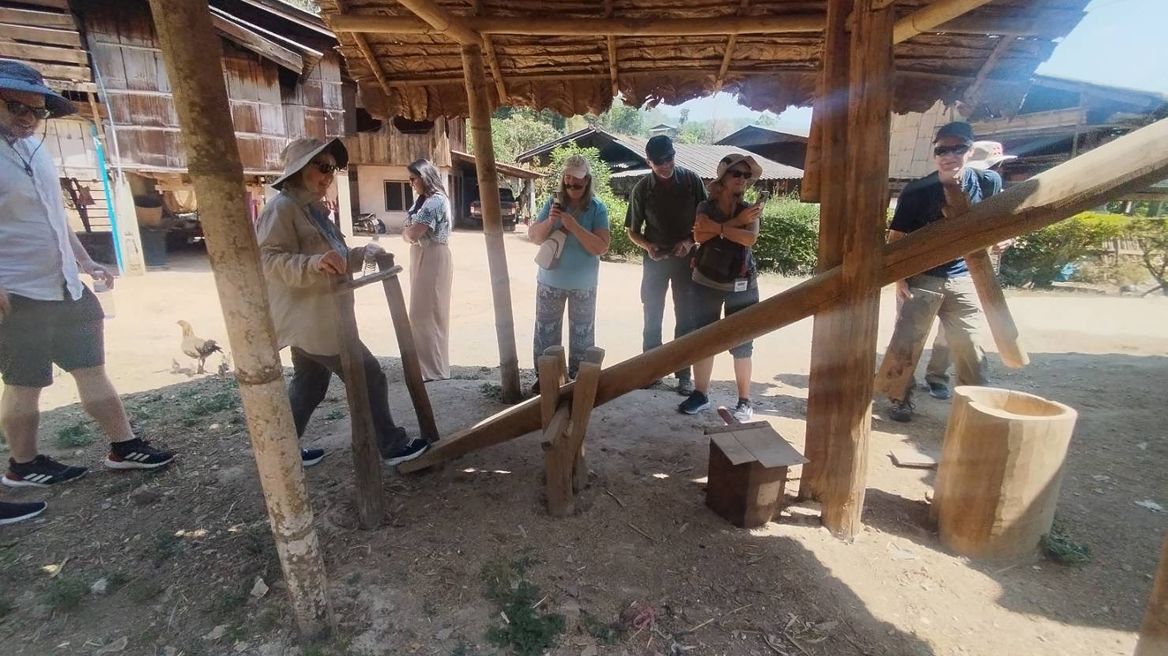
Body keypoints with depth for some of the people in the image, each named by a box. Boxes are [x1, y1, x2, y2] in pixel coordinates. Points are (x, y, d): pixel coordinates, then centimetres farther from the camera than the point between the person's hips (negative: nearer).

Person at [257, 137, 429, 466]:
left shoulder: (313, 208, 17)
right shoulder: (282, 208, -14)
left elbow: (335, 259, 23)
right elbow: (269, 260, -26)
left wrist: (364, 253, 7)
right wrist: (314, 263, -41)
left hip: (318, 317, 10)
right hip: (310, 319, -10)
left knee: (308, 386, 19)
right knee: (369, 378, -5)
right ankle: (392, 446, 6)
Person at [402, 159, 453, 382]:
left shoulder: (436, 201, -18)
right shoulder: (424, 200, 15)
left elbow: (412, 234, -22)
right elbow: (407, 233, 13)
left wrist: (407, 232, -2)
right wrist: (409, 233, -8)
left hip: (433, 260, -10)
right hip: (423, 258, 10)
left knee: (424, 314, -5)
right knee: (426, 313, 15)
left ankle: (433, 369, 4)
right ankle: (429, 363, 26)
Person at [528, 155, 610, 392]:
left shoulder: (597, 208, -9)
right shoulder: (552, 203, -1)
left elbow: (602, 247, -17)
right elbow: (534, 237, -1)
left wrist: (573, 225, -24)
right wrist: (550, 221, -20)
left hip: (583, 284, -2)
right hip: (550, 280, 2)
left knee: (581, 334, 9)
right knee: (545, 331, 11)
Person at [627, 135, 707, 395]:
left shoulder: (691, 180, -6)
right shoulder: (642, 188, -6)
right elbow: (633, 231, 0)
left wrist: (690, 241, -16)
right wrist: (648, 246, -19)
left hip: (686, 258, 0)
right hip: (655, 259, 0)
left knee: (685, 318, 5)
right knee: (652, 317, 8)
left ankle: (684, 373, 16)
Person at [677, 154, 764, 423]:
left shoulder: (750, 210, 0)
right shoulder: (706, 207, 0)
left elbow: (750, 238, -20)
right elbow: (700, 236, -19)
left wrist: (717, 227, -20)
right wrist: (736, 222, -19)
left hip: (741, 287, -1)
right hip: (706, 284, 1)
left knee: (742, 345, 4)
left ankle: (744, 400, 15)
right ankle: (701, 394, 22)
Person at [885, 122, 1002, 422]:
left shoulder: (988, 183, -5)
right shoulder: (916, 191, -14)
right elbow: (896, 237, -10)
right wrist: (899, 277, -18)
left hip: (963, 279, 2)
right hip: (920, 277, -2)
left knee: (970, 345, 4)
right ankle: (901, 398, 15)